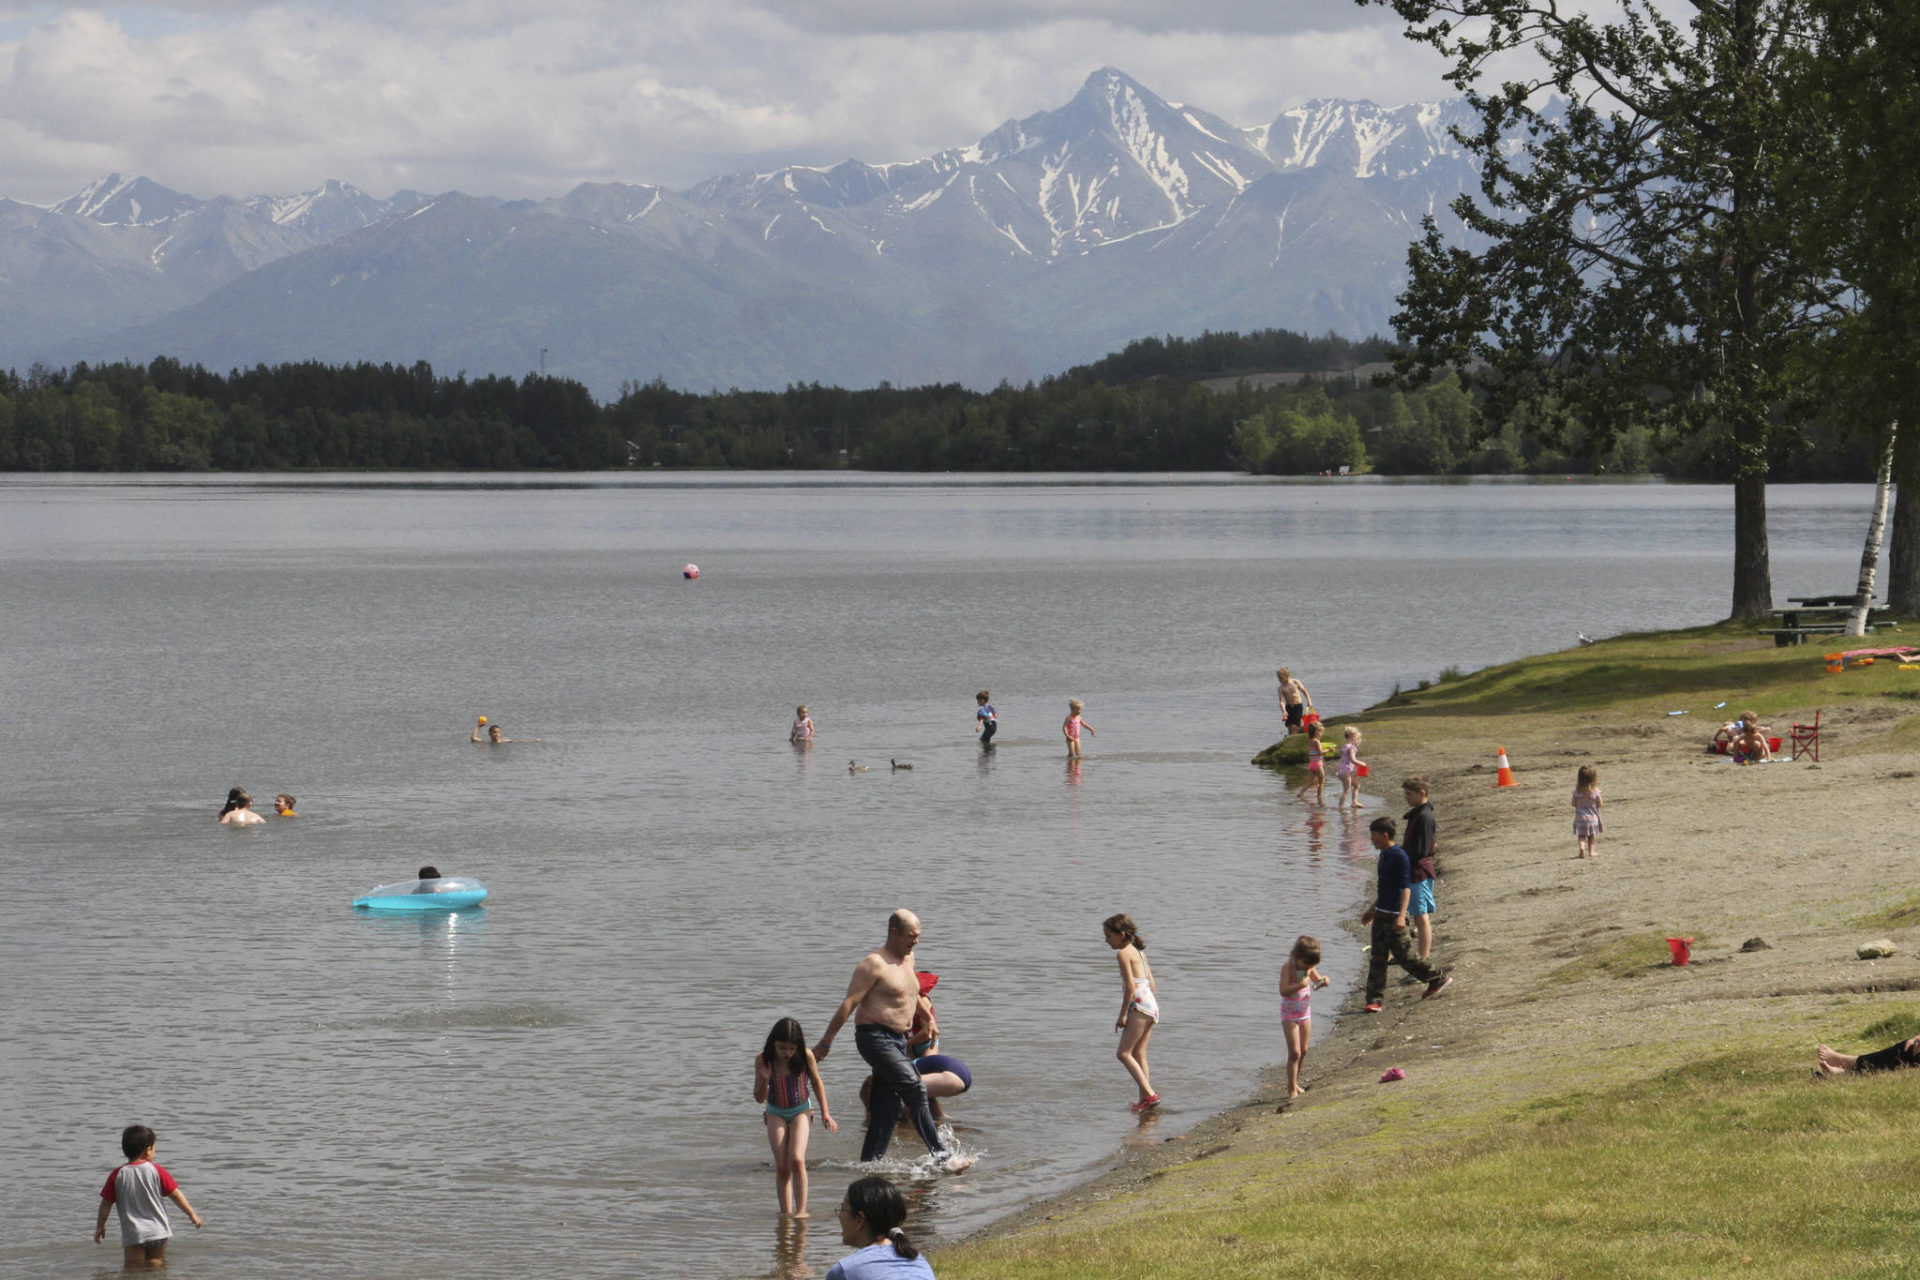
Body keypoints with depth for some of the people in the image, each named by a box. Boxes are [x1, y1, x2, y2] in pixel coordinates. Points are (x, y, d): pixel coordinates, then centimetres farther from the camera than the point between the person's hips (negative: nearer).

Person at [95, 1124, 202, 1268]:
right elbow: (175, 1194, 0)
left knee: (134, 1268, -1)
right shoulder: (156, 1171, -4)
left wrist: (100, 1226, 15)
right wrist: (192, 1214, 11)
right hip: (158, 1231, 1)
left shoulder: (117, 1175, -5)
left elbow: (106, 1203, 1)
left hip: (132, 1234, -1)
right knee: (157, 1263, 15)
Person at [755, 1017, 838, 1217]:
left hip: (801, 1111, -1)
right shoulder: (762, 1060, -15)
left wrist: (825, 1113, 1)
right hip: (776, 1113, 1)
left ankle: (801, 1210, -13)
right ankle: (785, 1211, 1)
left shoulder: (805, 1056, -17)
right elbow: (759, 1098, -7)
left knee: (797, 1160, -19)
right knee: (782, 1167, -6)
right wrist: (764, 1080, -27)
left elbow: (817, 1083, 2)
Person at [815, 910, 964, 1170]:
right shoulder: (873, 964, -13)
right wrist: (826, 1042, -14)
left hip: (898, 1040, 9)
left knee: (888, 1105, 7)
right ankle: (940, 1155, -19)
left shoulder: (908, 958, 13)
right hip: (875, 1038, -9)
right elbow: (848, 1004, -14)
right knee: (915, 1090, -18)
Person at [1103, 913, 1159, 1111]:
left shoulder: (1123, 953, -9)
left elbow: (1130, 986, -16)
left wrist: (1123, 1015, -12)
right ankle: (1144, 1098, 12)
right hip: (1151, 1004, 10)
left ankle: (1149, 1093, -18)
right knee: (1138, 1054, 13)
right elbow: (1151, 984, 20)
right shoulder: (1139, 952, 19)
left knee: (1124, 1053, -10)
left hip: (1139, 1005, -10)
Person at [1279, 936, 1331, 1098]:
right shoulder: (1287, 968, -20)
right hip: (1290, 1015, -7)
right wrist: (1301, 984, -38)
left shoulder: (1309, 967, -1)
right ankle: (1291, 1088, -6)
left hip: (1305, 1013, 7)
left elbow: (1317, 980, 16)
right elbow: (1283, 990, -28)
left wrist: (1324, 980, -7)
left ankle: (1295, 1083, 28)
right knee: (1294, 1053, -10)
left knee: (1303, 1051, 13)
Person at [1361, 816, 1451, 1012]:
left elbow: (1406, 887, -19)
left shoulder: (1399, 856, -15)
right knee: (1377, 959, 4)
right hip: (1381, 914, 9)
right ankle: (1374, 999, 3)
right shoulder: (1384, 855, 13)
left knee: (1404, 955, -2)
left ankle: (1440, 979, 15)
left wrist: (1401, 915, -28)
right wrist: (1372, 910, 31)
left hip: (1394, 916, -9)